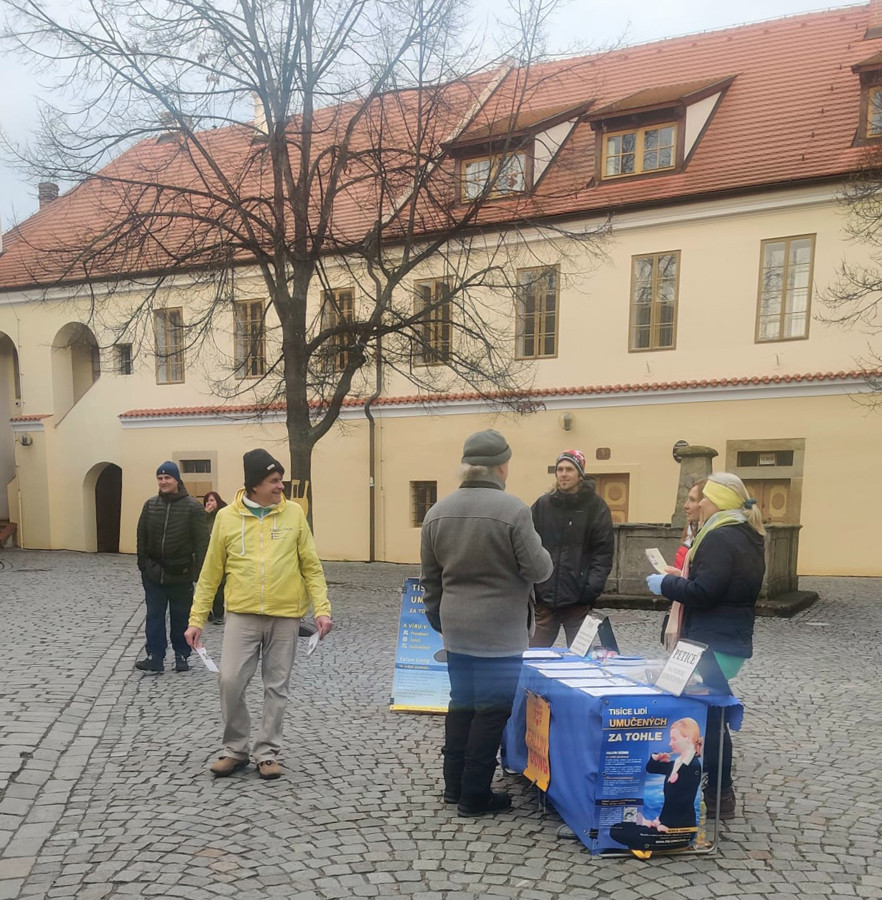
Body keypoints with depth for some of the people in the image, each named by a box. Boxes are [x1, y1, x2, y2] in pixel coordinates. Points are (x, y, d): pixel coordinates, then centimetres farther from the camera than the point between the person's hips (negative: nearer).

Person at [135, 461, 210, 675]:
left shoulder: (192, 506, -9)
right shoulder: (150, 505, 3)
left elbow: (201, 542, -11)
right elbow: (142, 537, 9)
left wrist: (198, 572, -14)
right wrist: (143, 565, 4)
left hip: (181, 574, -3)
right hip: (154, 573, 3)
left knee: (181, 617, 10)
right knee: (154, 616, 5)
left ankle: (182, 655, 23)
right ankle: (155, 658, 11)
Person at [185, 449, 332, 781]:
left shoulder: (293, 514, 0)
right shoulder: (227, 517, -1)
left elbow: (311, 566, 2)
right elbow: (210, 574, 4)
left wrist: (322, 609, -6)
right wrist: (197, 619, 3)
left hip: (285, 617, 0)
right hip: (242, 616, 0)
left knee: (276, 688, 7)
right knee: (230, 682, -4)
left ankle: (267, 753, 22)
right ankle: (235, 749, 18)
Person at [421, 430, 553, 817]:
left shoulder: (438, 511, 3)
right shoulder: (513, 509, -17)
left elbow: (430, 578, 10)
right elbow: (538, 569, -12)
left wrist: (438, 618, 22)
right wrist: (543, 555, 10)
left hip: (456, 627, 6)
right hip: (500, 629, -6)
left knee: (461, 703, 18)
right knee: (492, 709, 5)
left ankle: (454, 785, 28)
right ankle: (475, 795, 14)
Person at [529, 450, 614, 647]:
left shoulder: (596, 507, 0)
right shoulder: (542, 505, 7)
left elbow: (603, 552, -3)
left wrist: (592, 588, -13)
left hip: (578, 599, -2)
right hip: (544, 597, 3)